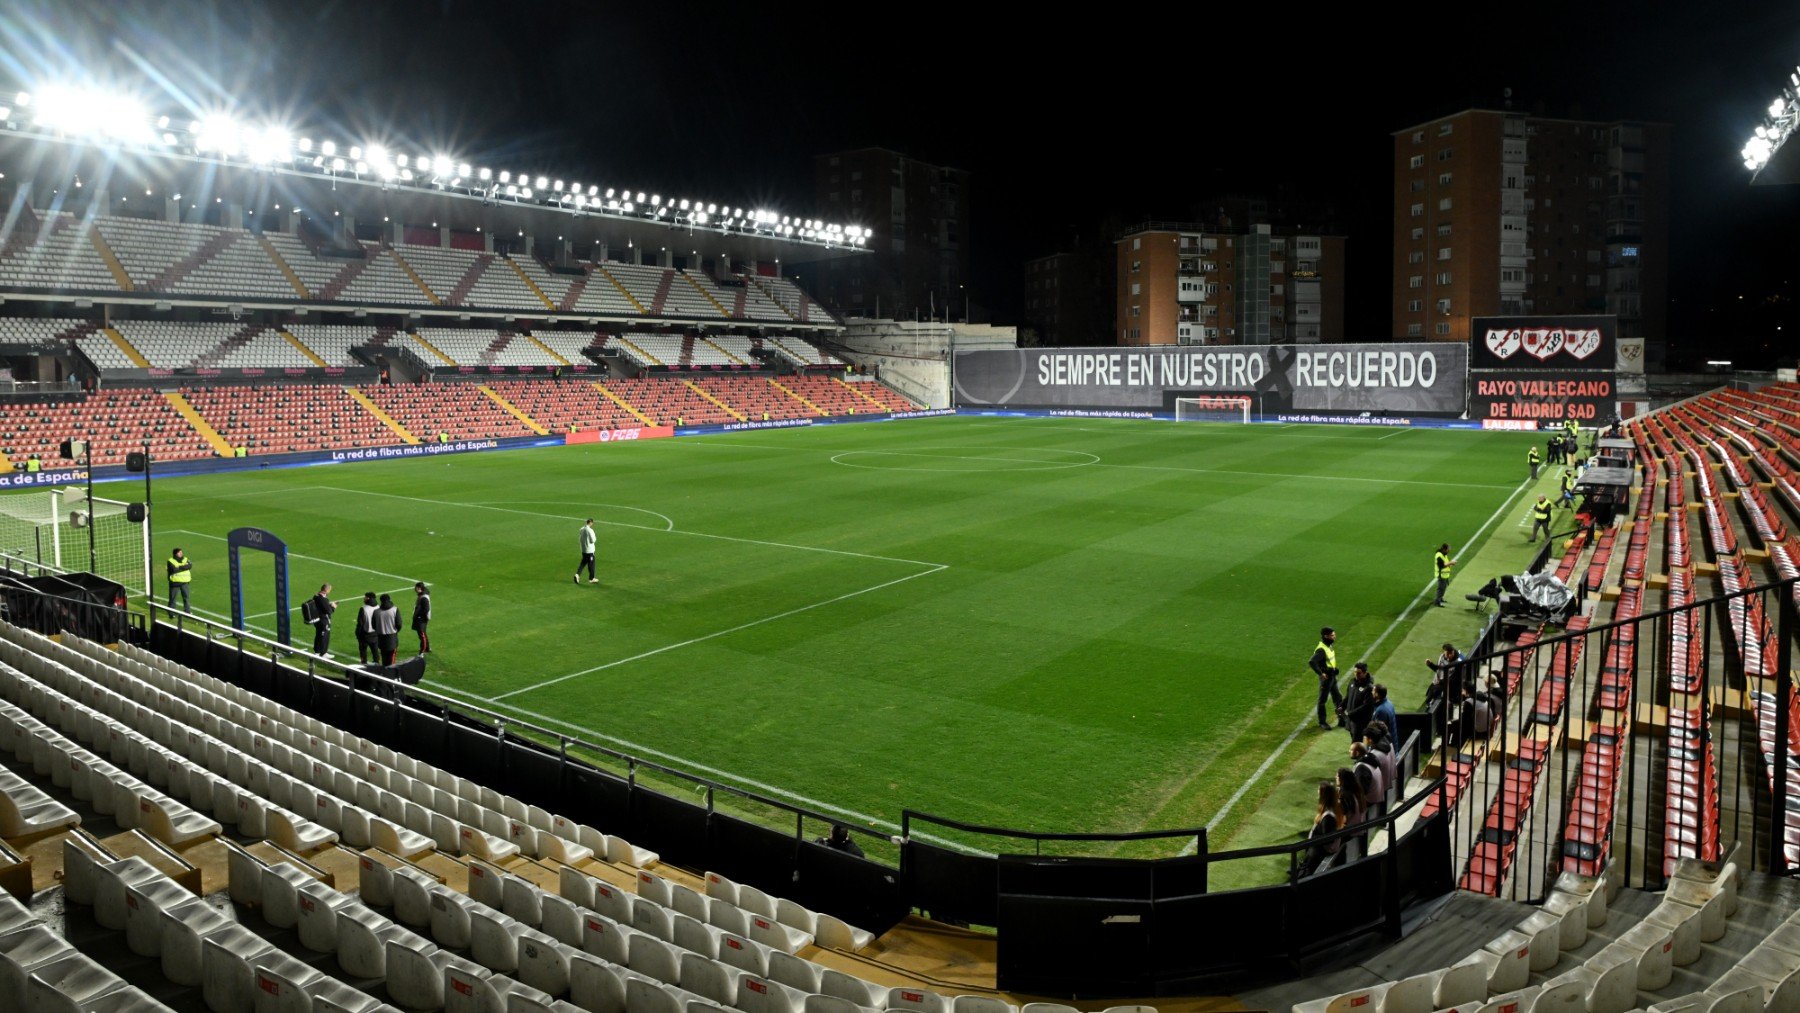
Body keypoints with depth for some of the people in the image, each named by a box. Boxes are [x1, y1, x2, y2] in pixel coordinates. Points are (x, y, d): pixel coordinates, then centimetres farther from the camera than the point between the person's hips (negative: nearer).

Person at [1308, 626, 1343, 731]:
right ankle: (1322, 722, 15)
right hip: (1326, 677, -9)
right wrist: (1320, 673, -28)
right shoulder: (1321, 649, -24)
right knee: (1322, 700, 4)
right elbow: (1311, 662, -34)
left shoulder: (1330, 646, 5)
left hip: (1333, 676, 9)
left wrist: (1334, 671, 12)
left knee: (1338, 698, 15)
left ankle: (1342, 720, 25)